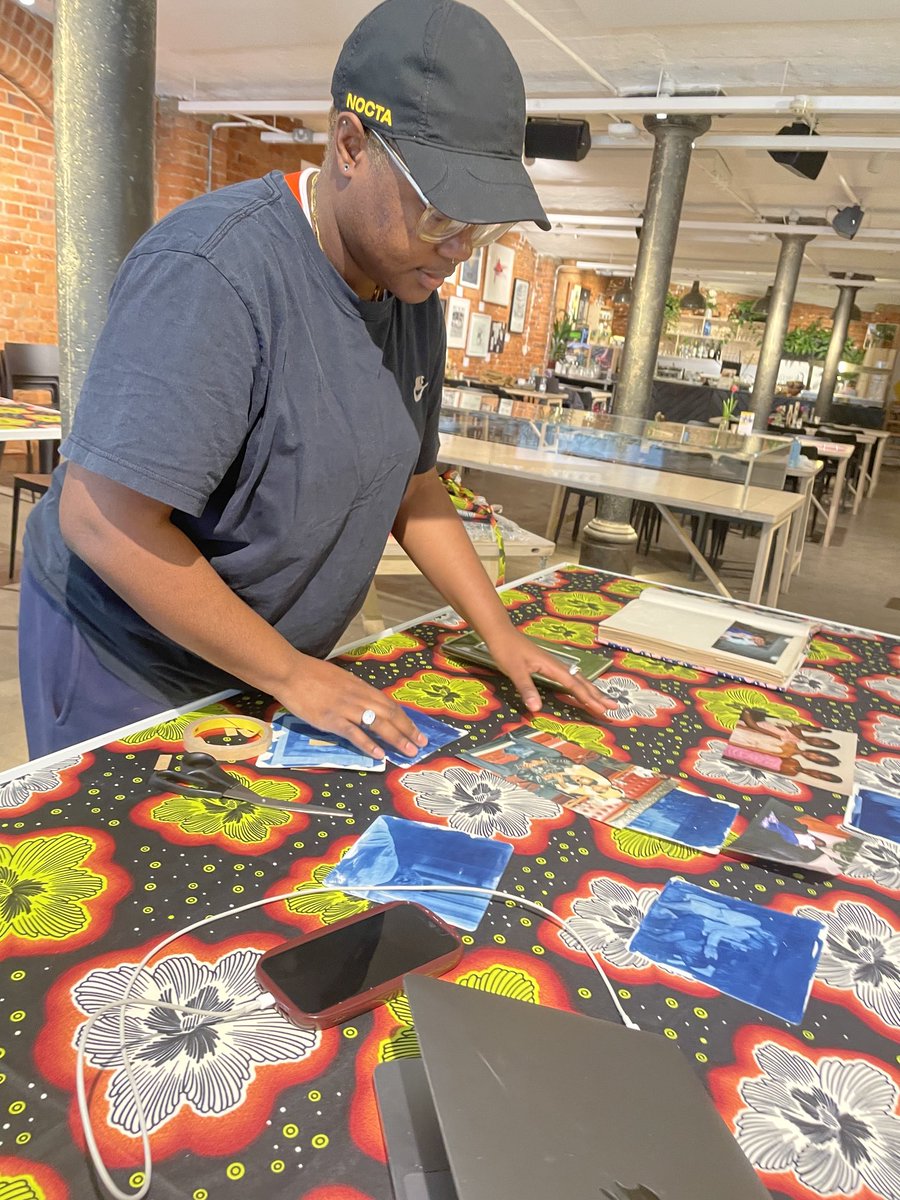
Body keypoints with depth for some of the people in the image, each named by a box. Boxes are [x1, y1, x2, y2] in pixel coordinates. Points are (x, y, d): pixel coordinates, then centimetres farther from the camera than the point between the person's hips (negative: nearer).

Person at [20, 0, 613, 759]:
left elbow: (411, 485, 7)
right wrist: (293, 676, -22)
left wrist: (501, 637, 1)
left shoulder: (413, 292, -1)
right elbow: (99, 518, -29)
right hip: (126, 667, -6)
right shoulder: (213, 270, -26)